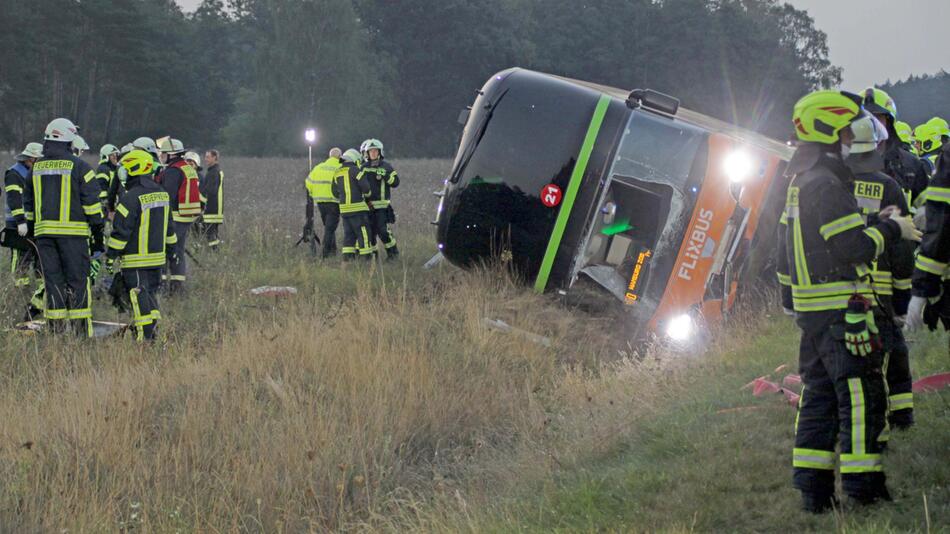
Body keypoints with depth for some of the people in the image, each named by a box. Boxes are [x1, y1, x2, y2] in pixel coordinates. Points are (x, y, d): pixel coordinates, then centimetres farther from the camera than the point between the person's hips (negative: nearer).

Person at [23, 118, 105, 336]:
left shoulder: (36, 167, 10)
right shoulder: (79, 167, -5)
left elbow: (28, 203, 17)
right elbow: (92, 205, -6)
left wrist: (33, 227, 26)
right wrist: (98, 236, 0)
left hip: (44, 231, 4)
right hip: (73, 231, -4)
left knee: (53, 280, 9)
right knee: (77, 280, 0)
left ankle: (55, 329, 8)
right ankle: (82, 331, -2)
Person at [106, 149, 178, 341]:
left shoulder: (130, 198, -17)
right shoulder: (162, 194, 9)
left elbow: (121, 231, -16)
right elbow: (169, 226, 19)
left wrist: (111, 255, -9)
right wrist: (171, 249, 28)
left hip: (135, 260, -8)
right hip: (157, 257, 8)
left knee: (139, 297, -4)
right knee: (151, 293, 17)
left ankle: (145, 336, -5)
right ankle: (154, 330, 20)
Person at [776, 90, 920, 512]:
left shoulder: (799, 184, 16)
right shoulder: (826, 184, -16)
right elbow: (855, 248, -19)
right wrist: (891, 229, -6)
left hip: (811, 310, 10)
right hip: (841, 308, -10)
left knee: (819, 397, 12)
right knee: (861, 397, -6)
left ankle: (813, 489, 12)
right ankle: (863, 487, -5)